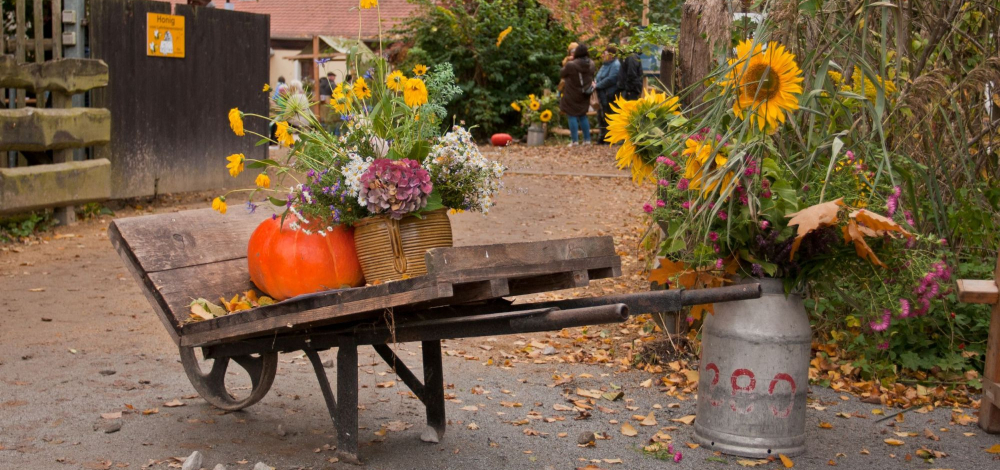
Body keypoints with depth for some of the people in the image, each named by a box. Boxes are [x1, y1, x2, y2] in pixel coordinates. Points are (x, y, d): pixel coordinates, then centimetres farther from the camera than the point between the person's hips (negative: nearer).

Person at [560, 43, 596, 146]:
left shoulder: (570, 65, -21)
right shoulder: (591, 64, -4)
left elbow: (561, 75, -7)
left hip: (572, 95, -5)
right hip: (585, 95, 6)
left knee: (572, 116, 2)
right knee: (582, 115, 17)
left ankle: (574, 140, -1)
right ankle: (587, 139, 18)